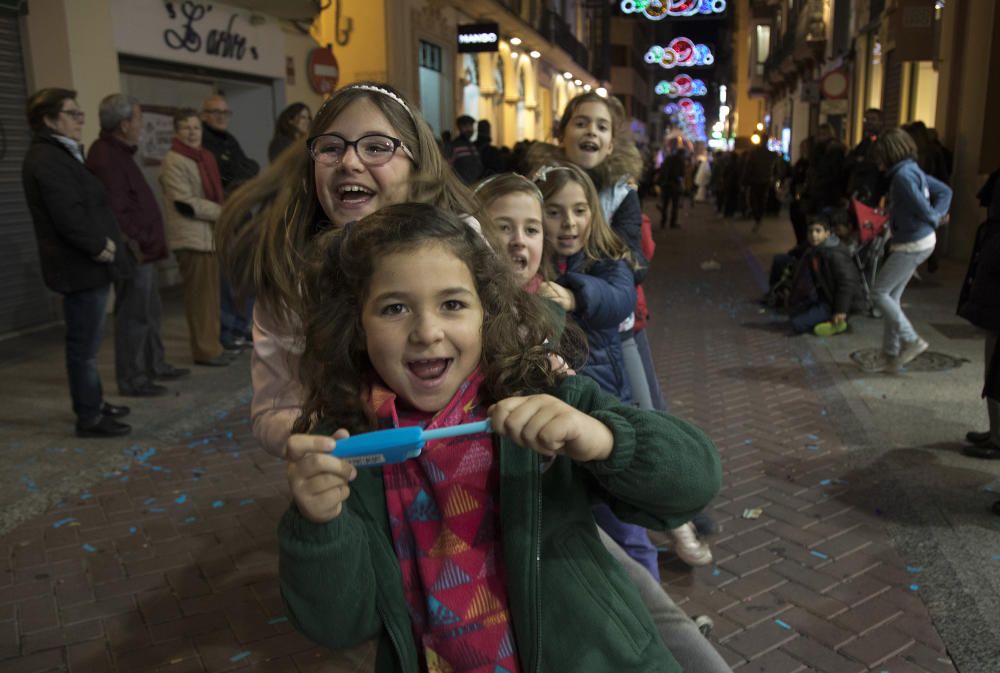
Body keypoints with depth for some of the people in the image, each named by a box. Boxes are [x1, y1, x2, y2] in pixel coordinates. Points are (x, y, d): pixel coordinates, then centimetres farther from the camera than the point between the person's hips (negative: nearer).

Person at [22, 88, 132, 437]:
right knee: (85, 344, -3)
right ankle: (89, 417, 5)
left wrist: (105, 241, 4)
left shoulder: (62, 154, 18)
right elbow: (68, 216, -24)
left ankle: (93, 401, 31)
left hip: (87, 263, 11)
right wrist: (99, 247, -14)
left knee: (86, 341, 19)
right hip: (81, 267, -11)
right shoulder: (47, 159, -16)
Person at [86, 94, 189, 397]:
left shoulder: (118, 151, 16)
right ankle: (131, 379, 6)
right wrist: (133, 245, -20)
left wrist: (148, 242, 15)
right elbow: (115, 209, -23)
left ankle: (155, 364, 31)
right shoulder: (106, 157, -17)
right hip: (135, 252, -10)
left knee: (150, 312, 19)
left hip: (145, 249, 10)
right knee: (134, 315, -3)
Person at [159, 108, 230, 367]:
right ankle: (205, 350, 3)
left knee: (210, 294, 11)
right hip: (191, 237, -8)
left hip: (209, 234, 8)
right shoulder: (173, 162, -9)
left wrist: (222, 212, 11)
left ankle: (211, 345, 19)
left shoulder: (204, 157, 17)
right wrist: (223, 212, -10)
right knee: (199, 295, -4)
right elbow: (186, 203, -15)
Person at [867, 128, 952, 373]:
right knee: (891, 297, 11)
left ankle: (911, 340, 1)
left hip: (911, 245, -10)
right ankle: (891, 356, 16)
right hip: (923, 241, 10)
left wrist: (935, 219, 0)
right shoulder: (913, 170, 12)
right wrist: (939, 215, 7)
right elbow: (944, 191, 19)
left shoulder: (902, 176, -18)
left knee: (879, 292, -3)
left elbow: (921, 208, -20)